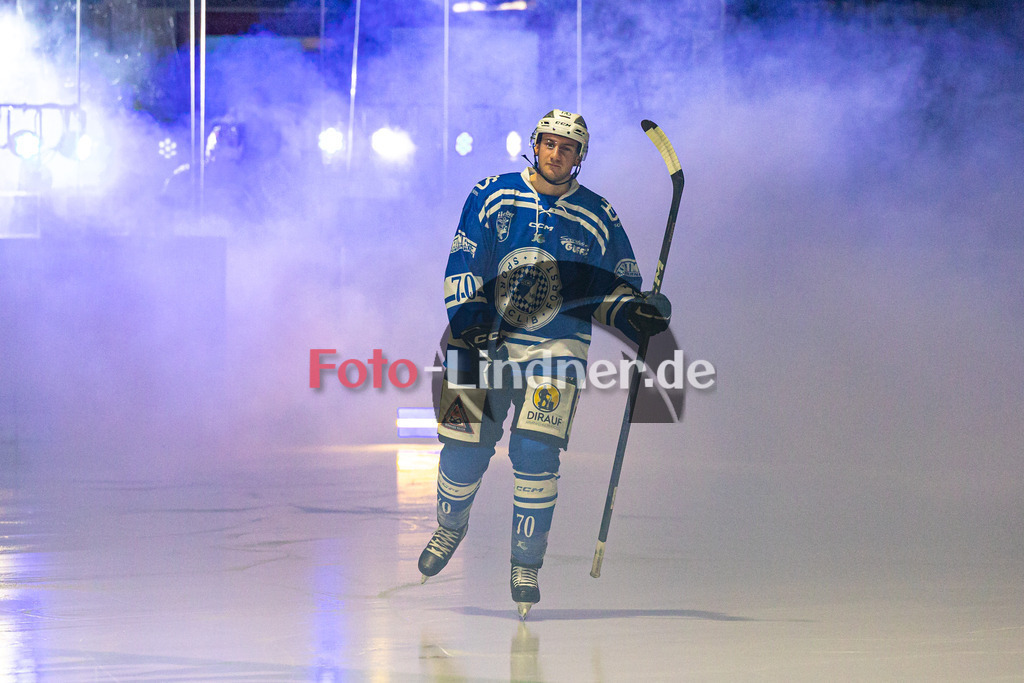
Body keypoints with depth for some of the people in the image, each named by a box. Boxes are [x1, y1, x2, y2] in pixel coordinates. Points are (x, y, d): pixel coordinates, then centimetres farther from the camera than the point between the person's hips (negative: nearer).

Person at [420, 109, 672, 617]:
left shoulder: (598, 217, 2)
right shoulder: (492, 197, -1)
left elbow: (615, 288, 8)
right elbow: (462, 268, -3)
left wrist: (634, 313, -13)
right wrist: (470, 325, -14)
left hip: (557, 347, 0)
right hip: (485, 340, 0)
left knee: (534, 453, -15)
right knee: (465, 450, 1)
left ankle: (526, 565, -1)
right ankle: (450, 526, 34)